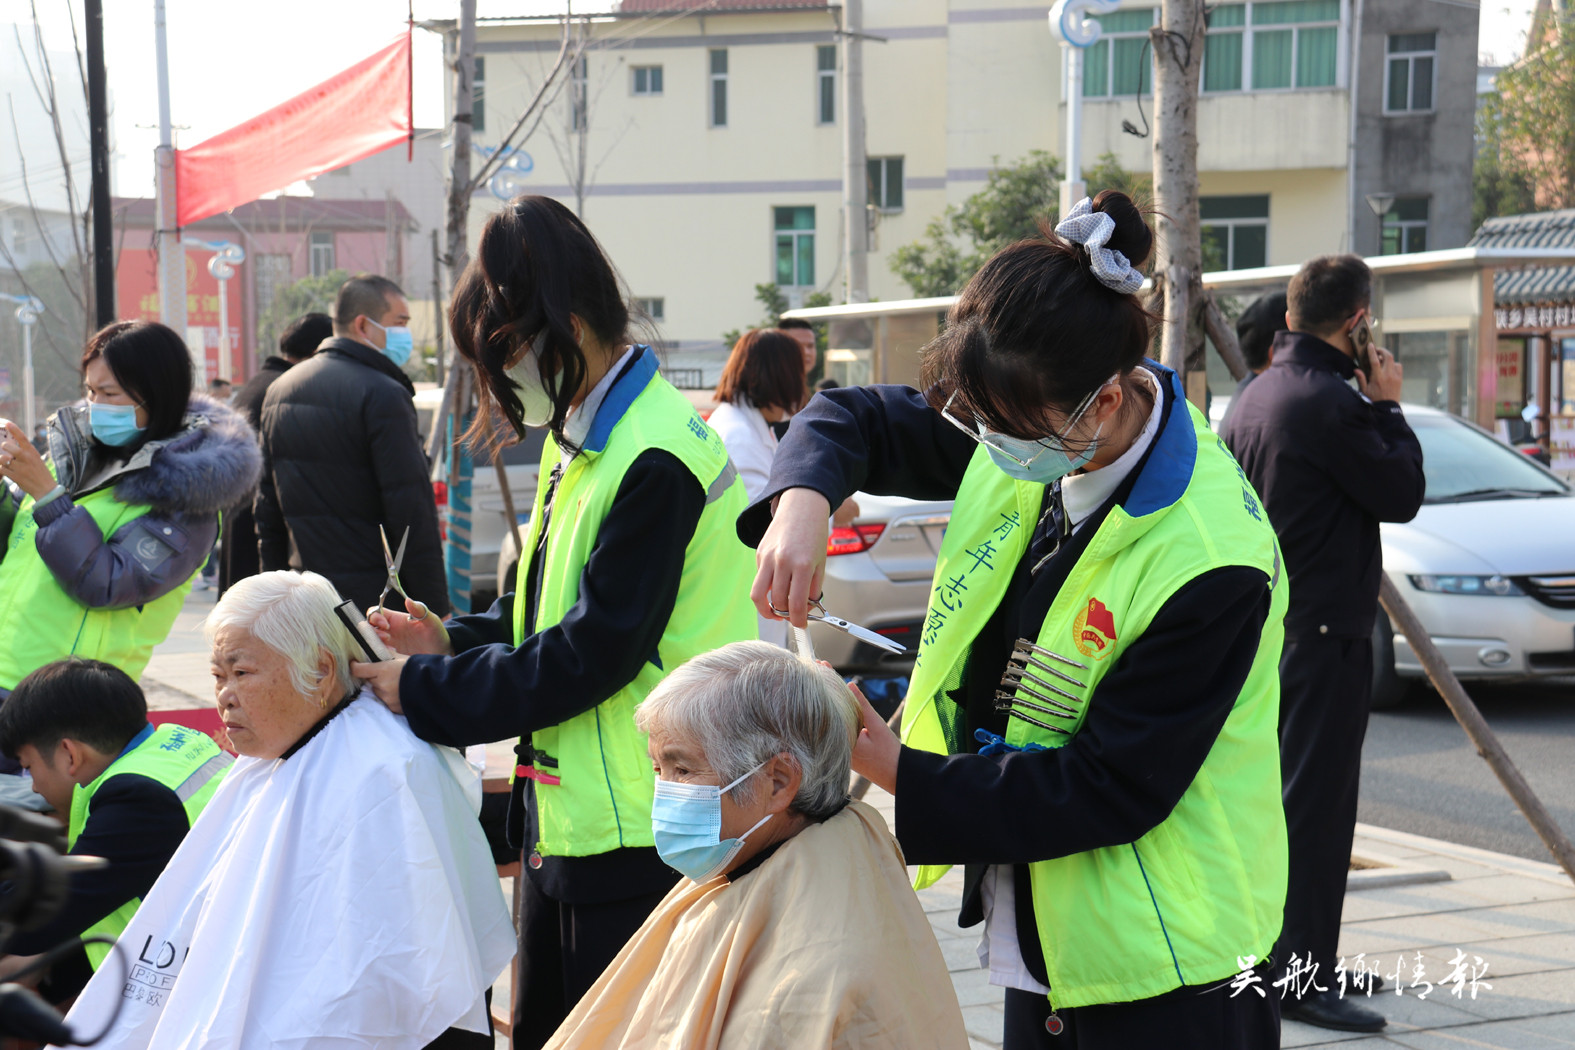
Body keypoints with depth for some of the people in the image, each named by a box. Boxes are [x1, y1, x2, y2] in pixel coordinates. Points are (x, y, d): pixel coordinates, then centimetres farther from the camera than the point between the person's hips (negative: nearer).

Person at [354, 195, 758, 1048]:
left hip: (637, 832, -10)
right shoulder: (578, 440, 11)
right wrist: (456, 642, 3)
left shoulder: (656, 462, -21)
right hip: (567, 814, 10)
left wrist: (423, 692, -16)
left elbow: (595, 652, -23)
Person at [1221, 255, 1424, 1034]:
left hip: (1265, 623, 10)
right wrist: (1387, 406, -2)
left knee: (1275, 791, 18)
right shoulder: (1330, 403, -19)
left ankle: (1268, 956, 28)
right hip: (1324, 627, -10)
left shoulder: (1254, 398, 10)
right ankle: (1305, 979, -3)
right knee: (1316, 802, -6)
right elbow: (1401, 495, -12)